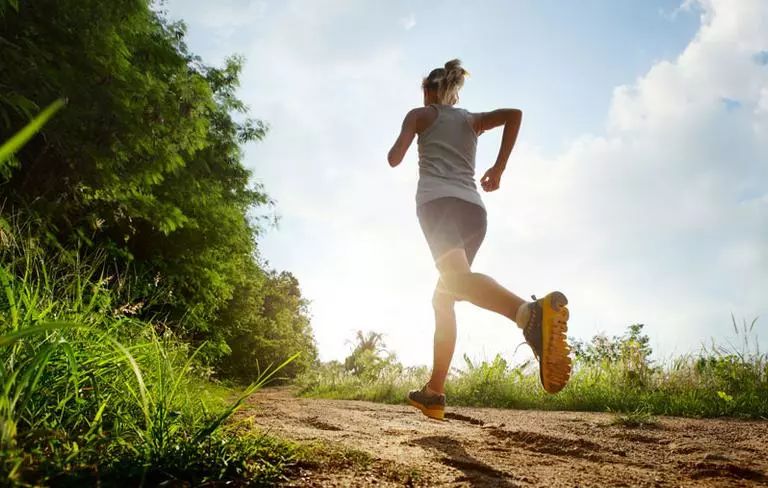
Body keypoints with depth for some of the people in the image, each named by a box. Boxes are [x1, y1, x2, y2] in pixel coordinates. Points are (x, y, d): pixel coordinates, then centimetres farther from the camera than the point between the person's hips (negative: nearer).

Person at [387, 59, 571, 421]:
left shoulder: (420, 114, 19)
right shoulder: (472, 120, 28)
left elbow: (395, 158, 7)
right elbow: (513, 114, 9)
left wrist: (395, 148, 31)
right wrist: (499, 167, 12)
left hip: (438, 201, -5)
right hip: (474, 209, 6)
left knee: (458, 279, -31)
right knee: (443, 297, 15)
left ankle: (532, 312, -63)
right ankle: (434, 392, 12)